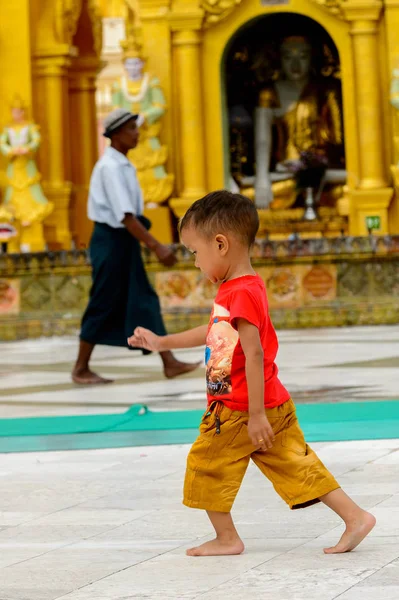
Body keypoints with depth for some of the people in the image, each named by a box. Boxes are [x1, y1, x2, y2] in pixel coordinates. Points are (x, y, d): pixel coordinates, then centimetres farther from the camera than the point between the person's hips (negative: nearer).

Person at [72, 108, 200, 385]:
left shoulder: (122, 165, 12)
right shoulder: (111, 167, -18)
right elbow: (125, 216, -25)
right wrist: (156, 246, -27)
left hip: (124, 241, 10)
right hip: (112, 240, -10)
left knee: (144, 302, 7)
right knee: (104, 306, -2)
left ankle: (169, 362, 7)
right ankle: (81, 369, 8)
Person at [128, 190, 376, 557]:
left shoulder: (242, 293, -21)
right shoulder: (235, 290, 11)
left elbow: (254, 354, -24)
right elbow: (217, 334, 27)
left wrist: (256, 415, -24)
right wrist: (161, 343, 32)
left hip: (237, 411, -9)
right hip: (274, 404, 9)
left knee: (207, 464, 5)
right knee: (297, 465, 10)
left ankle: (226, 538, 15)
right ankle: (355, 516, 7)